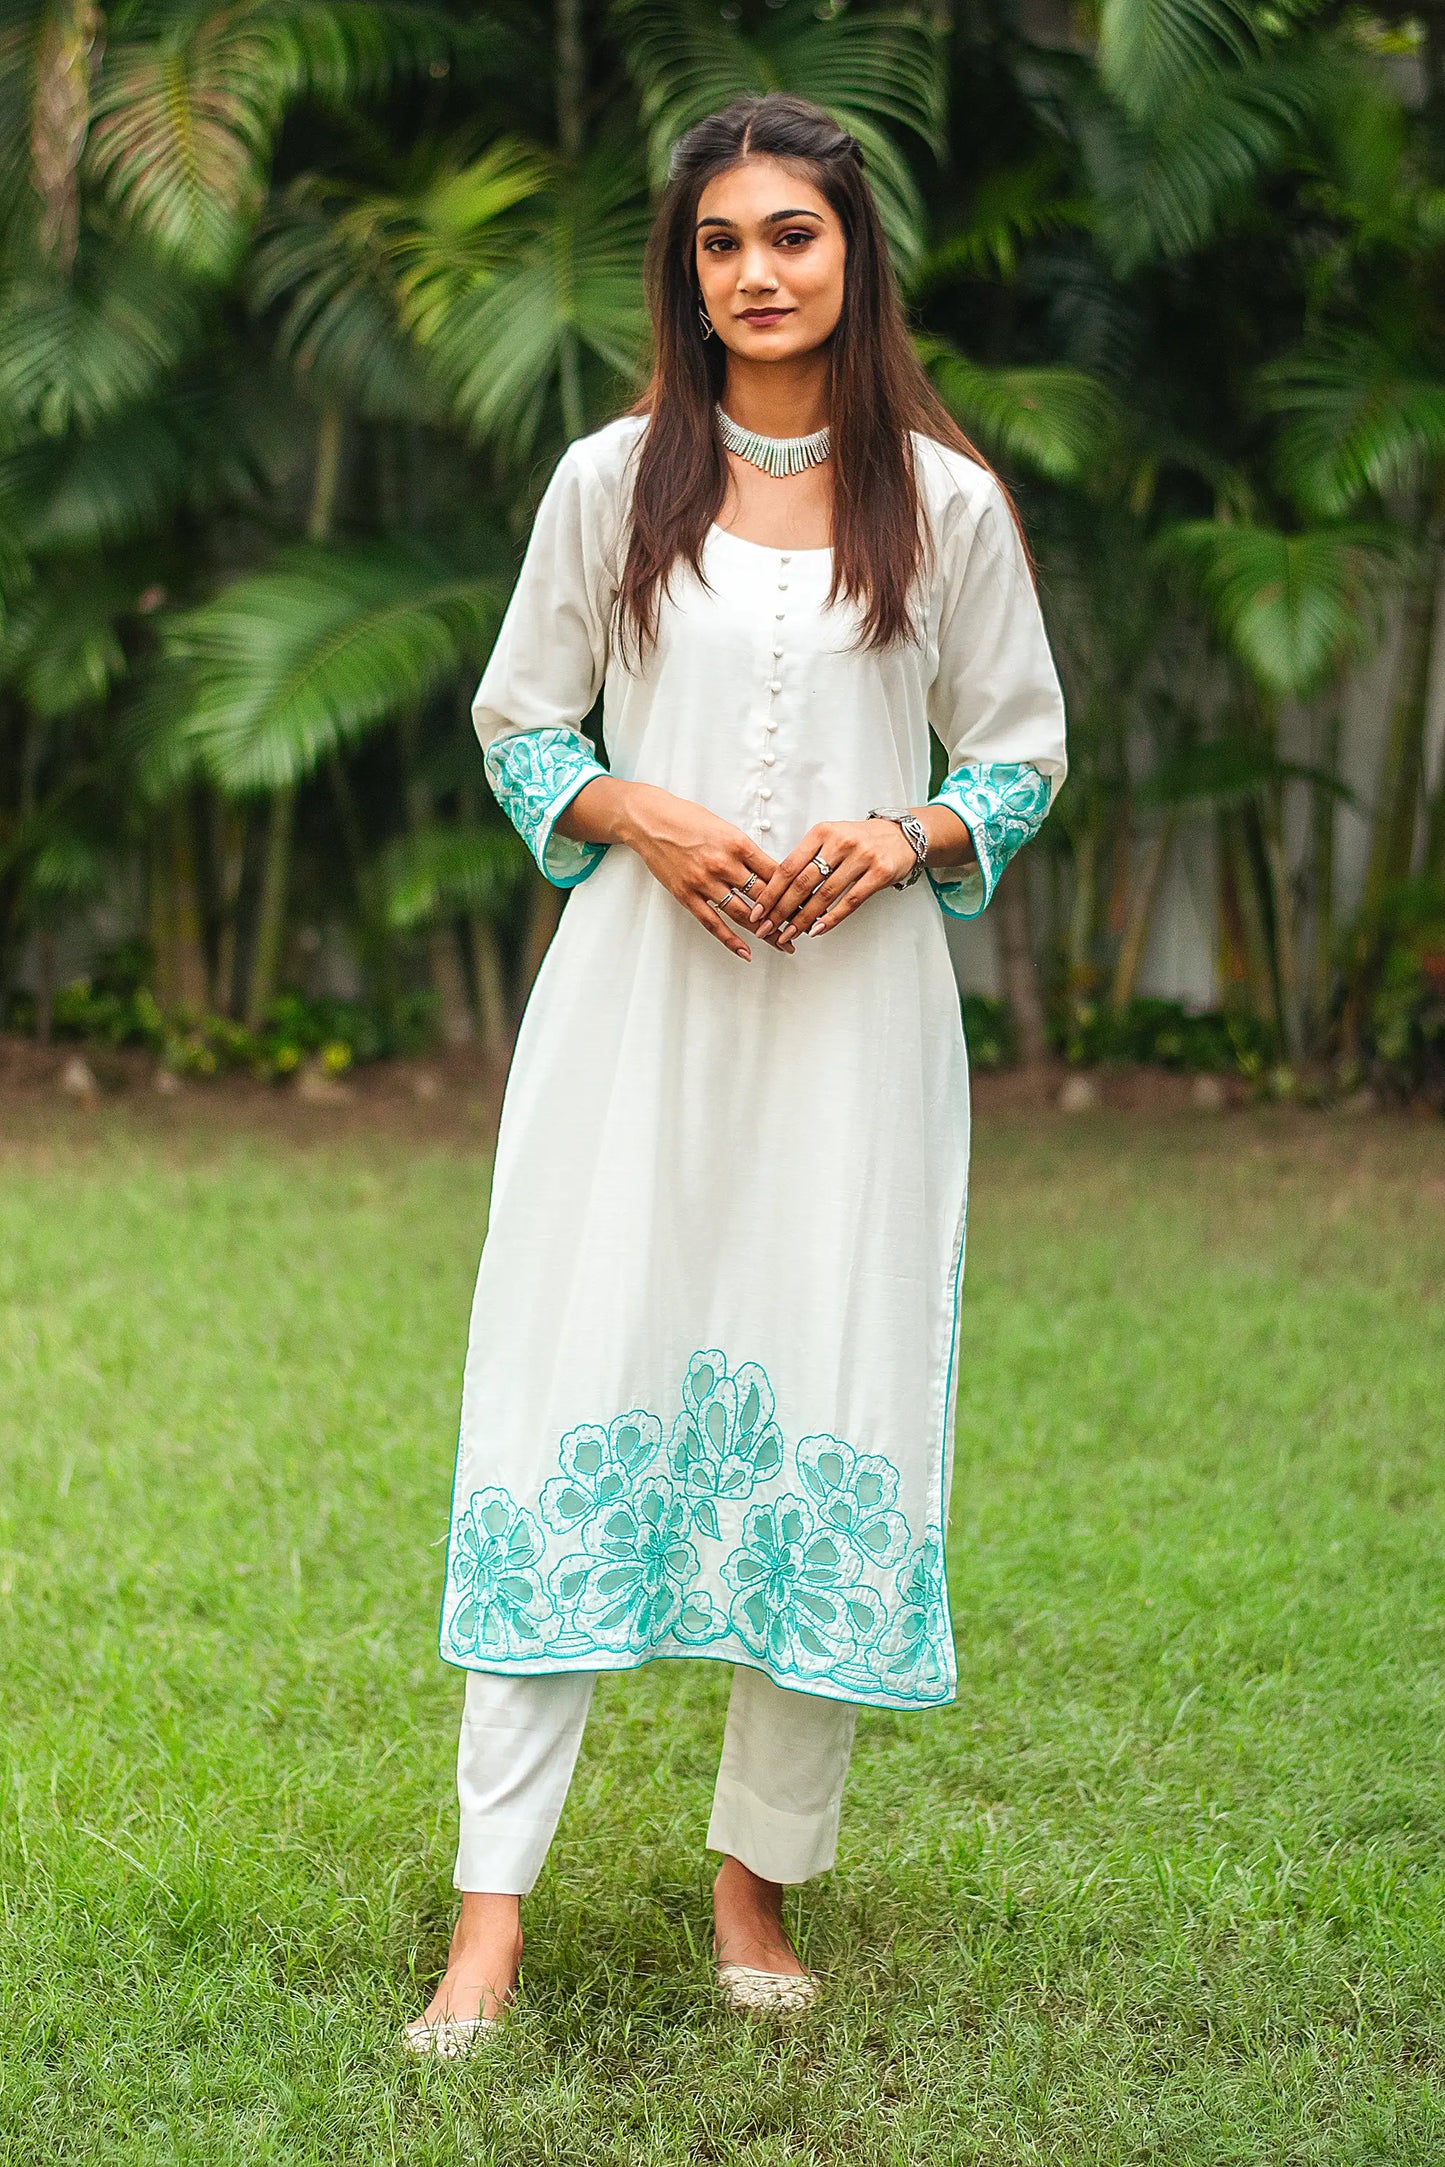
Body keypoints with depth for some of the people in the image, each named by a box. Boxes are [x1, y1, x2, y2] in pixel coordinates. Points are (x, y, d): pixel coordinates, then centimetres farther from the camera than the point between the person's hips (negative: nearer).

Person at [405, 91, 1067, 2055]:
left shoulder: (946, 500, 5)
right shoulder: (613, 480, 6)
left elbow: (1025, 752, 10)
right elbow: (518, 723, 11)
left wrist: (905, 838, -10)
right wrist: (644, 817, -8)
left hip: (856, 1007, 0)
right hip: (639, 994, 0)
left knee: (825, 1415, 1)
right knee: (579, 1398, -5)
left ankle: (759, 1877, 18)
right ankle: (493, 1906, -1)